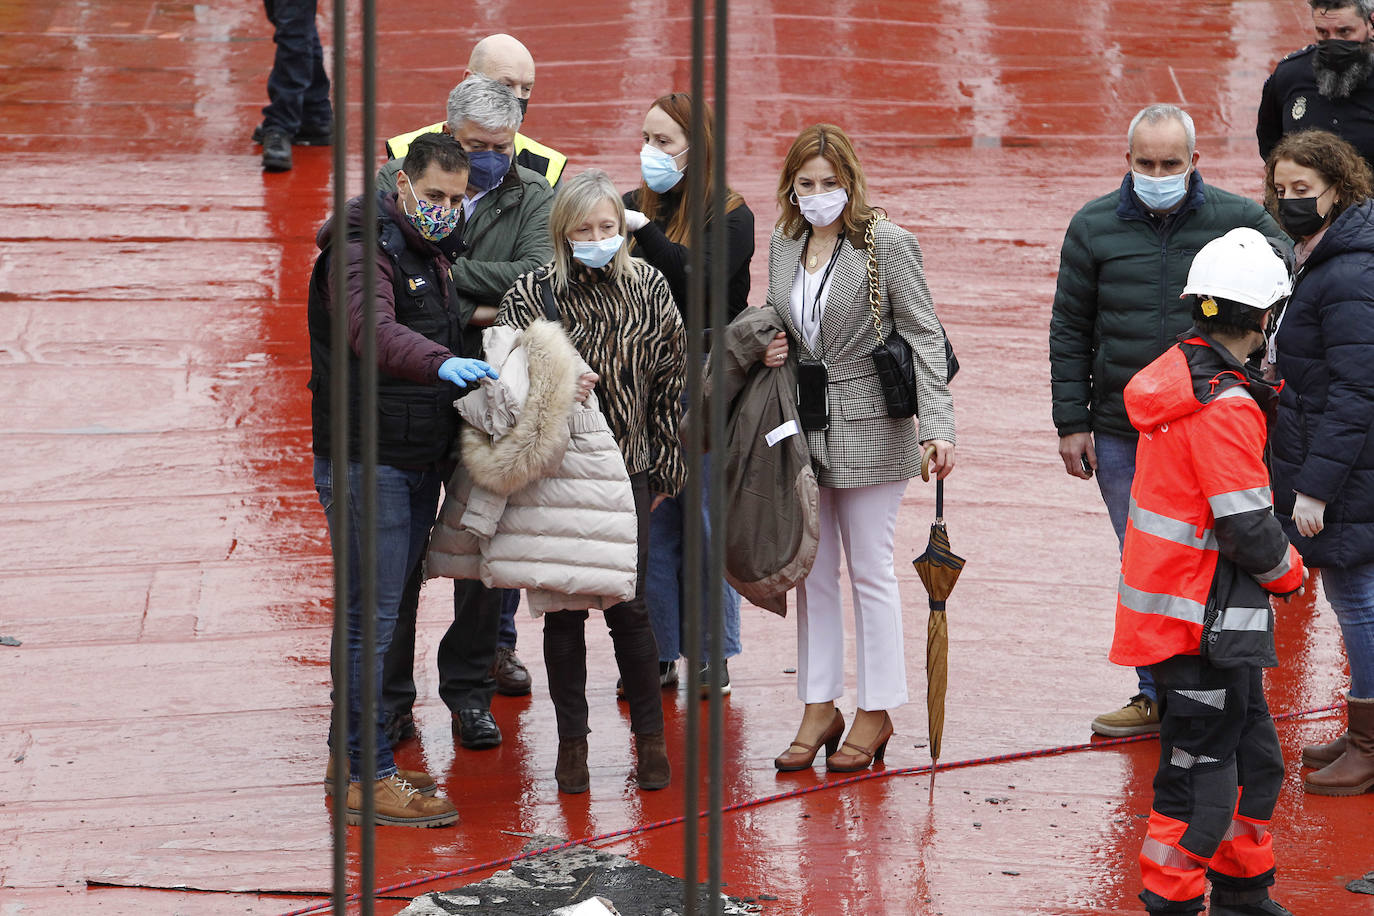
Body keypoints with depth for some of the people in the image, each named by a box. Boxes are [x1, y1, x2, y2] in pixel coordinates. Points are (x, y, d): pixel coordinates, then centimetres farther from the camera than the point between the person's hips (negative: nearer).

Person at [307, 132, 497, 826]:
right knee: (372, 619, -9)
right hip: (367, 461, -9)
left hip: (420, 463, 9)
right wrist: (443, 363, -48)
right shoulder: (365, 249, -14)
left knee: (384, 614, 14)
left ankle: (360, 758, 23)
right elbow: (372, 330, -34)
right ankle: (368, 778, -6)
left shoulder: (432, 257, 17)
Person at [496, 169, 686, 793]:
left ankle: (650, 736, 14)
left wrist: (665, 468, 9)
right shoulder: (531, 295, -6)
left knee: (629, 606, 1)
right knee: (564, 609, 6)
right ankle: (571, 740, 17)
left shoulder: (648, 289, 0)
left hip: (627, 470, 1)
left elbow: (669, 382, 7)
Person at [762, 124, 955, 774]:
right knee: (812, 571, 9)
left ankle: (877, 713, 12)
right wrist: (767, 348, -1)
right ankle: (820, 709, 17)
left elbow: (924, 336, -13)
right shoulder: (783, 244, 7)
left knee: (870, 572, 2)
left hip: (868, 430, -6)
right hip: (802, 429, 6)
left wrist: (937, 426, -22)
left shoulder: (887, 245, -10)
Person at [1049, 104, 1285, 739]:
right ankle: (1157, 695, 19)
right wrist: (1072, 422, 3)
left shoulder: (1237, 221, -2)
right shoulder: (1094, 228, 3)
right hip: (1119, 435, 2)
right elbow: (1070, 331, 8)